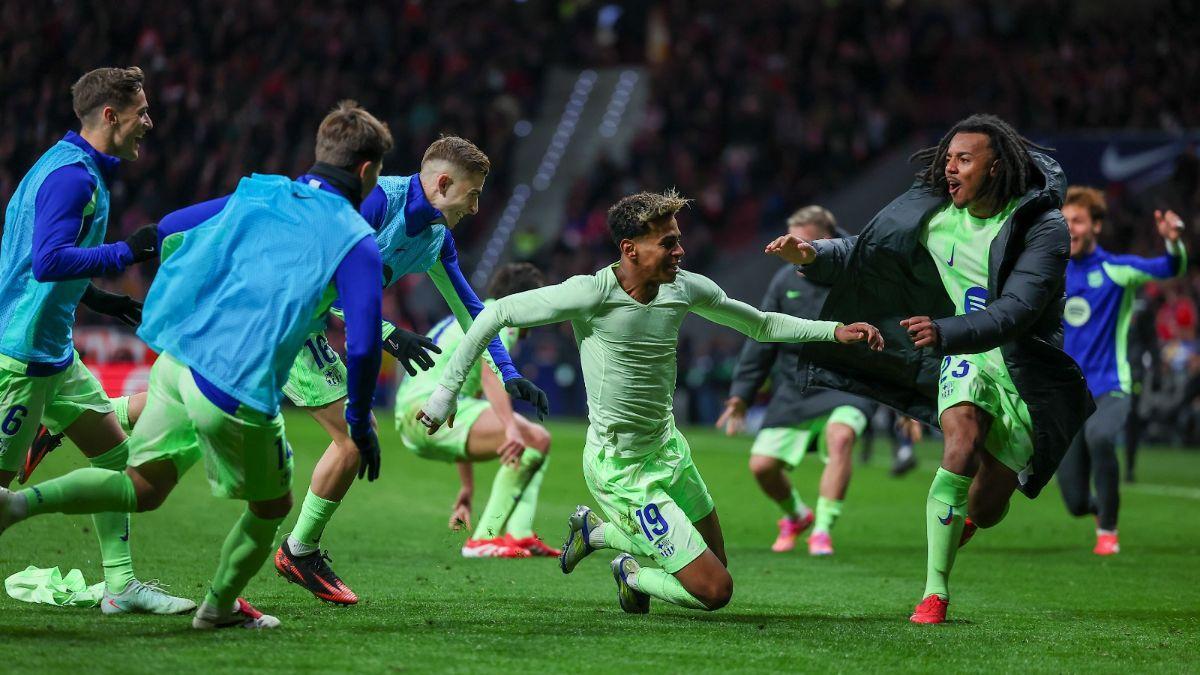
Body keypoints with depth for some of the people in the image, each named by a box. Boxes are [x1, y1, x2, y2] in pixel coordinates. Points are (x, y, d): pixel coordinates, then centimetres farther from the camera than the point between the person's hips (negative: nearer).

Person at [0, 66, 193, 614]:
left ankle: (120, 585, 15)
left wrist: (97, 298, 23)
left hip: (53, 350, 11)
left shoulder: (77, 169, 14)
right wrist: (129, 251, -23)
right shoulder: (71, 175, -18)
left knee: (116, 455, 11)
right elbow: (48, 261, -28)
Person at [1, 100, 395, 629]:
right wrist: (360, 422, 3)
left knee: (141, 488, 14)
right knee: (271, 506, 20)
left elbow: (169, 230, 18)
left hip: (176, 361, 6)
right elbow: (362, 347, -12)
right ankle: (219, 607, 35)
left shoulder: (258, 193, 13)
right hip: (239, 393, -6)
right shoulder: (357, 243, -4)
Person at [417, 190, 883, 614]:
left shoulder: (686, 289, -3)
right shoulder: (591, 294, -22)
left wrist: (835, 331, 0)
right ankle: (632, 574, 19)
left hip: (668, 448, 7)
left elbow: (761, 324, 11)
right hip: (621, 469, -7)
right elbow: (496, 314, -15)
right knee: (715, 590, -11)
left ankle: (598, 528, 32)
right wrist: (447, 390, -16)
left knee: (714, 560, 19)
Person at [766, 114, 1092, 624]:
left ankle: (966, 515, 47)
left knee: (986, 510, 4)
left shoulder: (1043, 227, -19)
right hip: (966, 358, 2)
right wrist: (812, 256, -13)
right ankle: (934, 592, -23)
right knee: (965, 438, -30)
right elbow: (863, 255, 7)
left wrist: (944, 333, -45)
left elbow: (1013, 313, -31)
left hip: (1027, 375, -2)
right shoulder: (935, 212, -5)